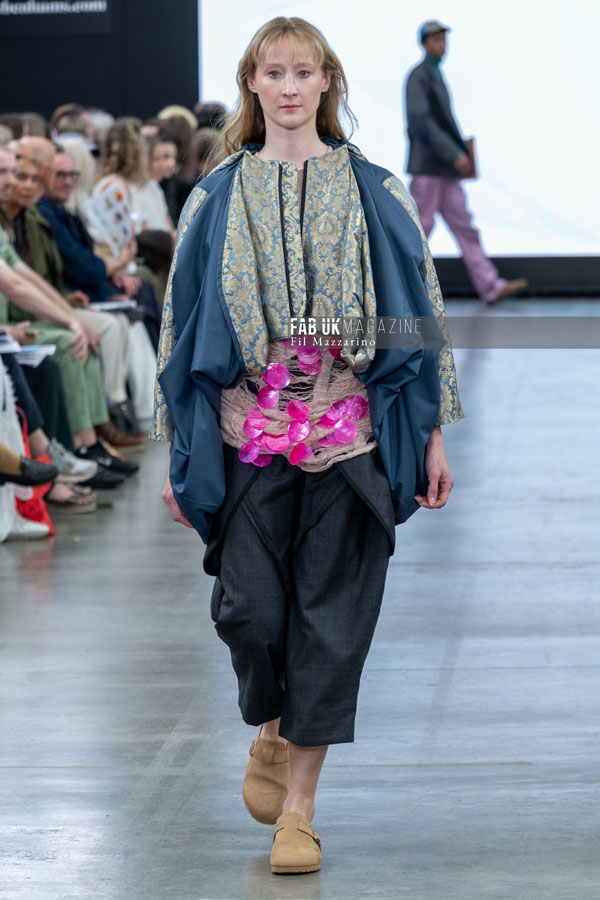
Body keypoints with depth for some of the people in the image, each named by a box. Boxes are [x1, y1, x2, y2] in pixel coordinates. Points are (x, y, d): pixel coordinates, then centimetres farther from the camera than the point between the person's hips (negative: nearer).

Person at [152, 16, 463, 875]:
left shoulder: (373, 194, 5)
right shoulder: (217, 199, 8)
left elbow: (421, 311, 7)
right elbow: (183, 322, 10)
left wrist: (432, 434, 2)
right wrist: (179, 451, 6)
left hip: (349, 433, 0)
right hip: (249, 436, 1)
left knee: (330, 617, -1)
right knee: (249, 607, -5)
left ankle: (299, 804, 7)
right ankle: (271, 732, 27)